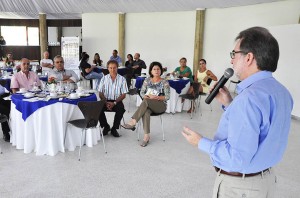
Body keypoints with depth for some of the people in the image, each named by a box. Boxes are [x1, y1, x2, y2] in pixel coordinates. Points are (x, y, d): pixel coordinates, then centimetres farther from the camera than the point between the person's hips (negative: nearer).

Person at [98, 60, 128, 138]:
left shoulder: (122, 79, 1)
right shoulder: (104, 78, 7)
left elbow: (123, 94, -1)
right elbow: (100, 93, 4)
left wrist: (114, 103, -16)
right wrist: (106, 102, -14)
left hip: (117, 101, -2)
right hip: (106, 100, 2)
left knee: (121, 109, -33)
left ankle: (114, 128, -9)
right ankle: (106, 126, 0)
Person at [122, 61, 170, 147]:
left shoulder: (164, 82, 0)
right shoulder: (147, 80, 10)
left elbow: (167, 97, -5)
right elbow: (142, 93, 9)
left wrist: (156, 97, -18)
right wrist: (148, 96, -12)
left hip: (161, 105, -2)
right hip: (148, 104, 3)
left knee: (146, 101, -35)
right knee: (146, 111, -36)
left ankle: (133, 122, -38)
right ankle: (146, 135, -37)